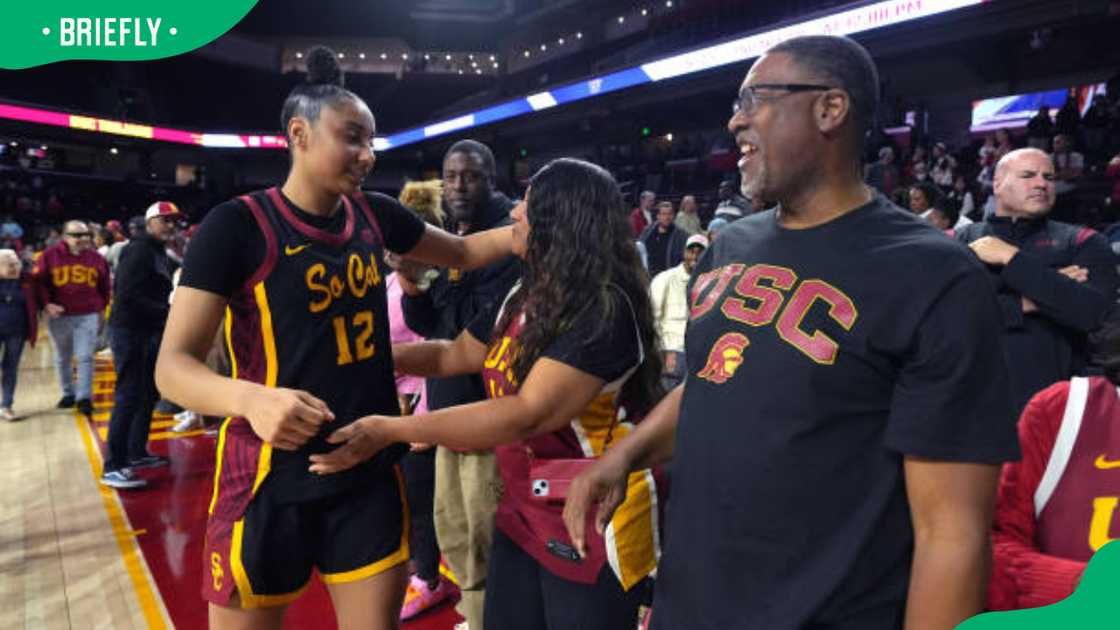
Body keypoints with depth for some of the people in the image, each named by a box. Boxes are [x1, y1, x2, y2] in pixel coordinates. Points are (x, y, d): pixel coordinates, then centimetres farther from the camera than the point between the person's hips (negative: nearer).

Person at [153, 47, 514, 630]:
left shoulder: (373, 215, 2)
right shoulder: (238, 224, -13)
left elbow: (461, 253, 18)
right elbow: (173, 366, -15)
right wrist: (252, 399, -35)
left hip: (369, 474, 5)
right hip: (270, 480, -4)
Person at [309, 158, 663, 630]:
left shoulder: (604, 308, -23)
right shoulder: (521, 298, 6)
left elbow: (528, 414, -29)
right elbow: (454, 353, 18)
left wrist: (391, 430, -28)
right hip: (523, 512, 8)